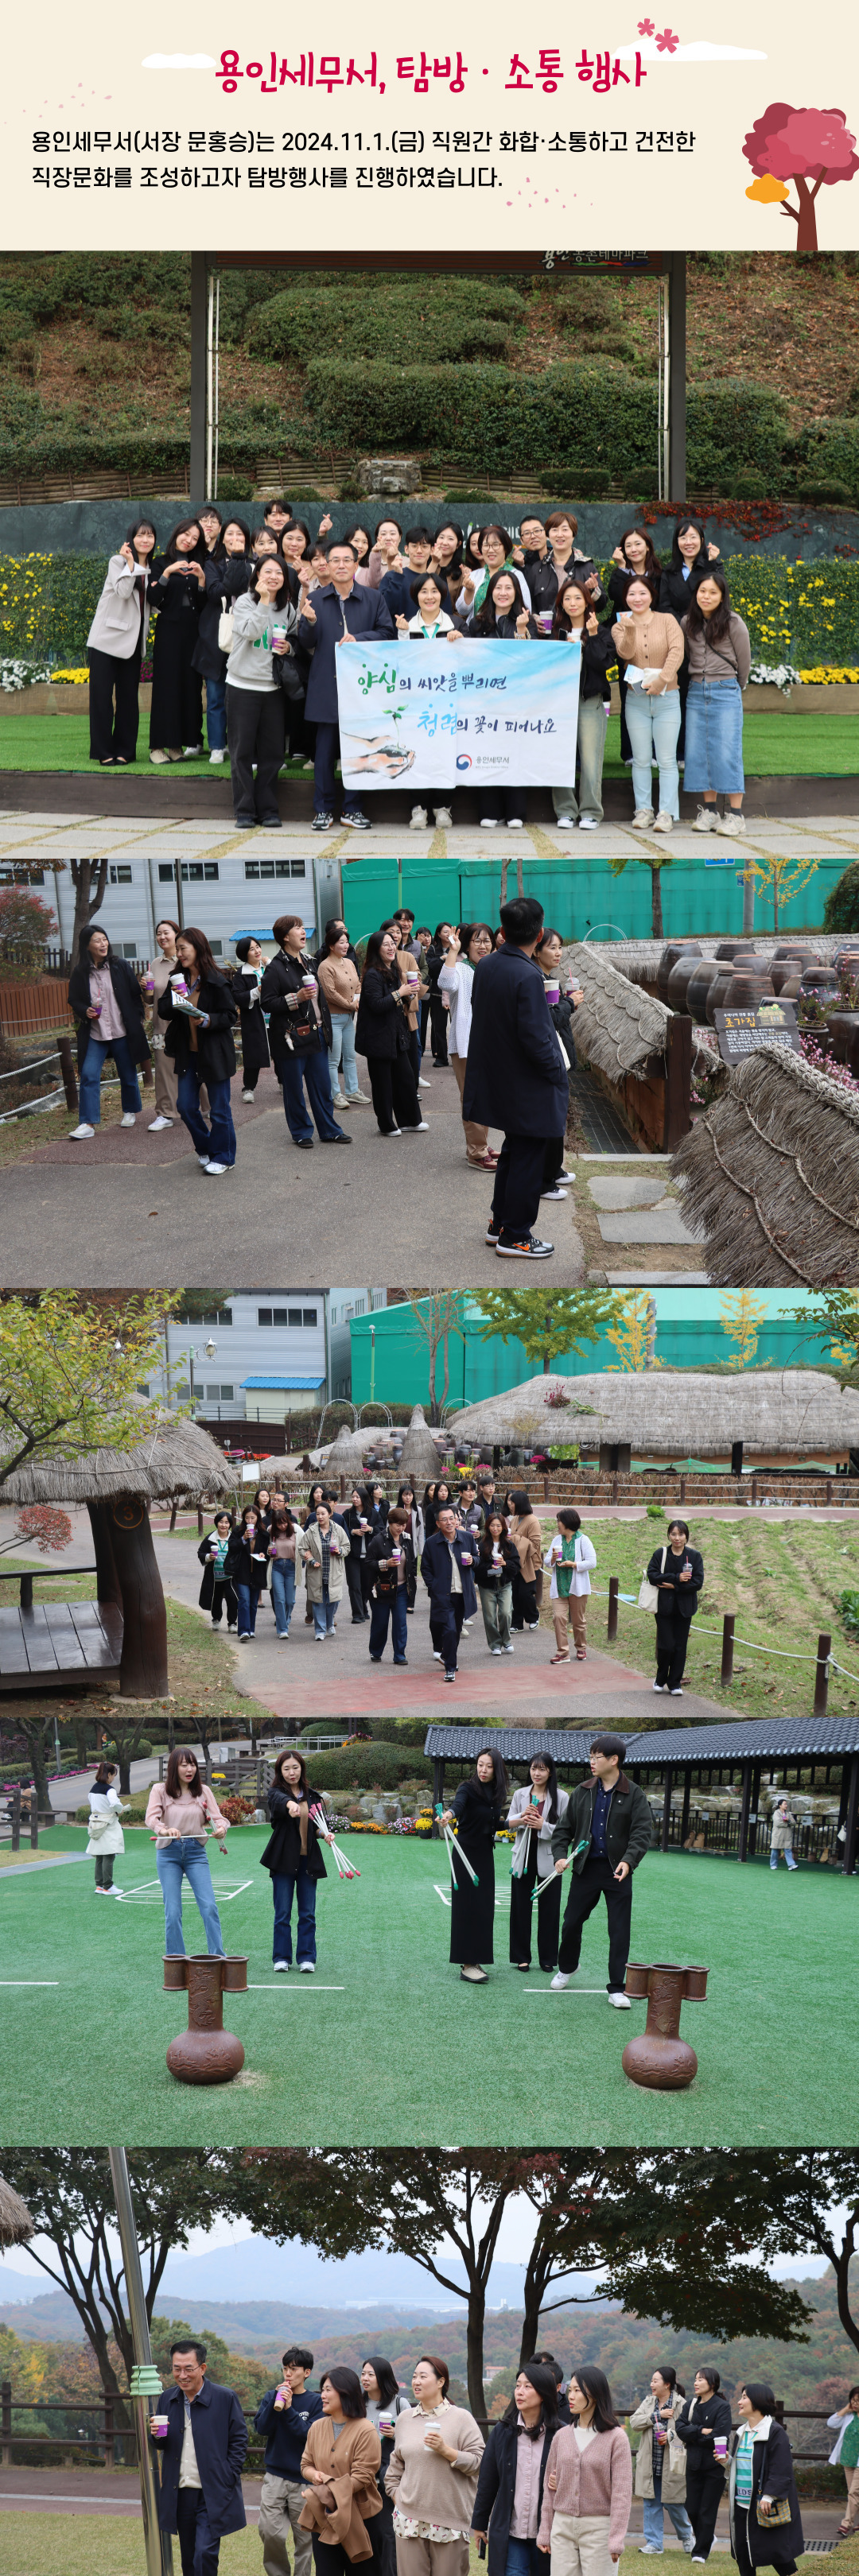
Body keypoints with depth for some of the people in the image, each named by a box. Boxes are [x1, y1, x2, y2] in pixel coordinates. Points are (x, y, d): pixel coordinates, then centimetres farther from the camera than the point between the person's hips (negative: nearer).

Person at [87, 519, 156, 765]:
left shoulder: (151, 569, 13)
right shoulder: (118, 562, -5)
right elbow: (123, 592, -19)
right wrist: (131, 564, -20)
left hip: (132, 642, 5)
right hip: (106, 639, -5)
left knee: (128, 697, 3)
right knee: (101, 696, -4)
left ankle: (124, 750, 9)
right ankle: (103, 752, 0)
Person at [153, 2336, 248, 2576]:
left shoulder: (225, 2398, -5)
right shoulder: (167, 2399, 7)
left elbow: (239, 2440, -2)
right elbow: (160, 2446, 14)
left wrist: (228, 2480, -11)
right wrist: (156, 2435, -10)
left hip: (213, 2495, -5)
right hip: (181, 2494, 5)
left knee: (204, 2554, -15)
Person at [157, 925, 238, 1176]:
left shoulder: (216, 982, -11)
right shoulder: (177, 979, 6)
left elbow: (231, 1016, -10)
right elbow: (163, 1012, 6)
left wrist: (209, 1021, -26)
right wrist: (174, 999, -13)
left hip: (214, 1052, -6)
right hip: (187, 1052, 6)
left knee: (219, 1109, 3)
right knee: (186, 1106, 8)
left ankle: (223, 1157, 16)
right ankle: (206, 1150, 28)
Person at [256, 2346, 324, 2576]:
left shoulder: (315, 2402, 1)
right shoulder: (271, 2397, 8)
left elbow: (311, 2434, -12)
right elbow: (261, 2428, -5)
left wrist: (289, 2409, -18)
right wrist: (276, 2401, -15)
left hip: (303, 2478, -1)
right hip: (275, 2477, 1)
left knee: (304, 2537, 2)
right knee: (269, 2531, -8)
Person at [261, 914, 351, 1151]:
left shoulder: (307, 962, 14)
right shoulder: (276, 968, -11)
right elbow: (267, 1003, -15)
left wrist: (325, 1028, 20)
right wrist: (295, 999, -24)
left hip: (316, 1034, 7)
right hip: (291, 1038, -7)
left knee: (322, 1085, 10)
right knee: (294, 1089, 2)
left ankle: (329, 1130, 17)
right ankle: (301, 1132, 12)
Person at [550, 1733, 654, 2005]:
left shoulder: (633, 1795, -4)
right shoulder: (582, 1793, 6)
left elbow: (643, 1832, -11)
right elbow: (564, 1827, 12)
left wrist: (628, 1860, -26)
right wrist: (560, 1855, -4)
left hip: (617, 1871, -3)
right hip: (586, 1869, 3)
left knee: (619, 1931, -2)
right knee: (571, 1922, 10)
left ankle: (616, 1989, 4)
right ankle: (566, 1968, 37)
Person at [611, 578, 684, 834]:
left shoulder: (667, 621, 2)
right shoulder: (620, 627, 7)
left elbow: (677, 651, -10)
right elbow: (626, 653, -11)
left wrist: (661, 680, -19)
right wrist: (629, 629, -27)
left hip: (666, 698, -2)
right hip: (636, 700, 2)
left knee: (667, 760, -4)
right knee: (641, 760, 4)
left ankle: (667, 813, -3)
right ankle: (643, 810, 10)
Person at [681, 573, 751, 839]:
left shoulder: (733, 624, -7)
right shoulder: (687, 623, 5)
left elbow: (744, 660, 3)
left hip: (726, 692, -5)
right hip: (696, 692, 5)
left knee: (727, 752, -7)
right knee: (699, 752, 3)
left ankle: (735, 815, -6)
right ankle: (709, 811, 9)